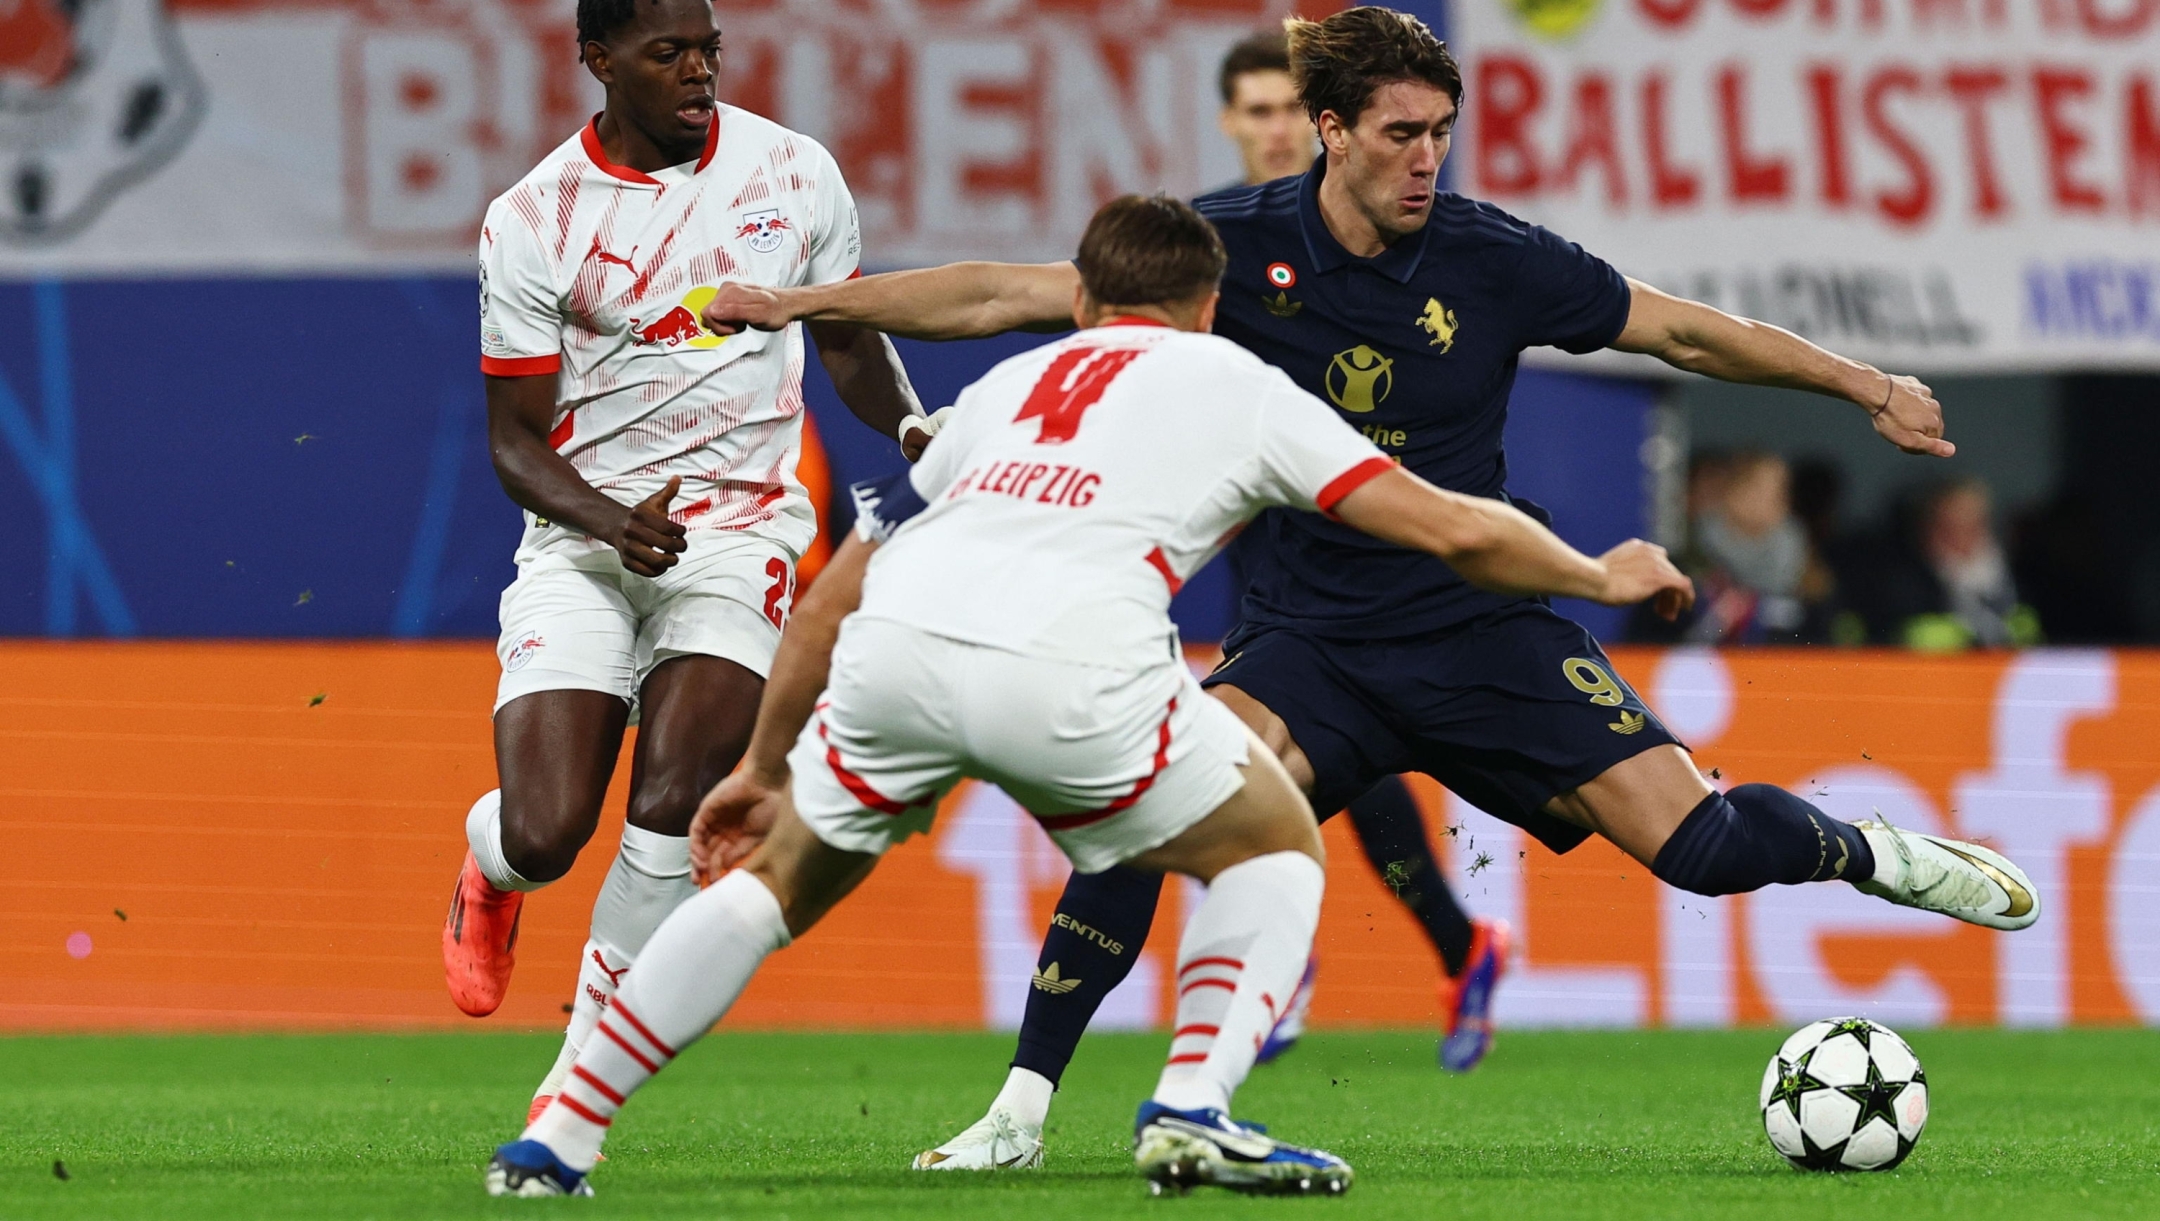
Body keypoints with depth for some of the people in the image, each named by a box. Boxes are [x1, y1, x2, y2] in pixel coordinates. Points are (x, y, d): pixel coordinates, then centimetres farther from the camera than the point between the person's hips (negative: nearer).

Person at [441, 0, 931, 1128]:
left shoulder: (795, 175, 2)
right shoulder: (532, 222, -4)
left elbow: (848, 343, 19)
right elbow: (514, 441, -1)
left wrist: (929, 442, 0)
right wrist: (612, 521, -20)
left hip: (739, 528, 1)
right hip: (583, 537, -1)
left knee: (671, 808, -20)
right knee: (543, 838, -12)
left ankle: (578, 1080, -7)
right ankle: (487, 862, 29)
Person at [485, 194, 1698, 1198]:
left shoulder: (1012, 383, 35)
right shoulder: (1235, 382, 25)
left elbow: (838, 588, 38)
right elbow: (1451, 528, 19)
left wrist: (766, 765, 48)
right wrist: (1599, 577, 36)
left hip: (892, 645, 4)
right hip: (1066, 671, -4)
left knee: (783, 878, 27)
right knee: (1281, 847, 20)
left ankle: (558, 1139, 19)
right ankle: (1192, 1111, 0)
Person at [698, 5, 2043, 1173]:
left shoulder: (1492, 259, -8)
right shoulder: (1242, 244, -7)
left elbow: (1686, 331, 3)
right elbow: (1010, 294, -4)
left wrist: (1867, 384, 0)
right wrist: (799, 302, -8)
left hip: (1481, 629, 0)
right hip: (1307, 642, 0)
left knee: (1698, 842, -11)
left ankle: (1877, 855, 24)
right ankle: (1022, 1108, -20)